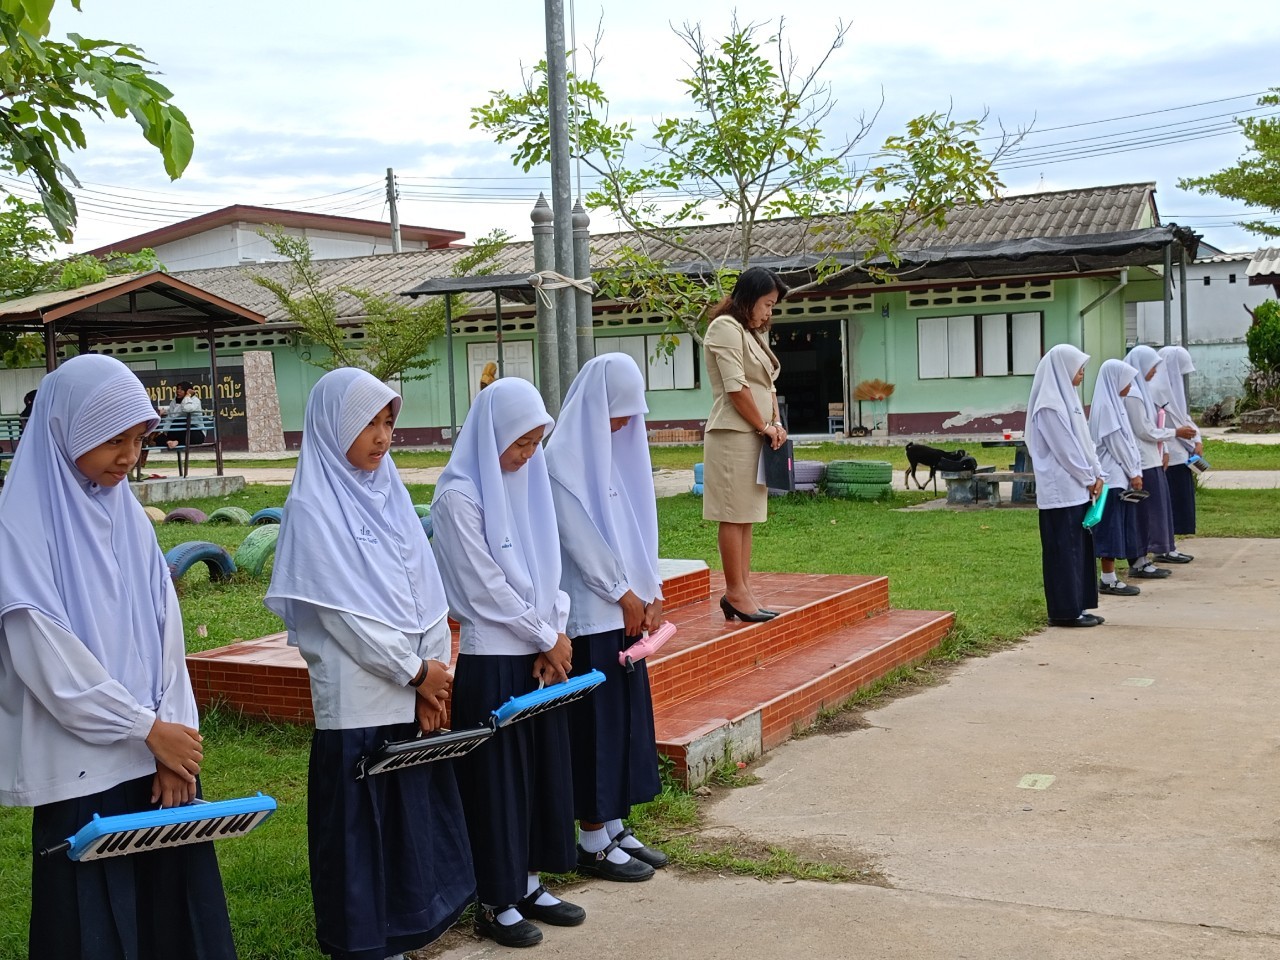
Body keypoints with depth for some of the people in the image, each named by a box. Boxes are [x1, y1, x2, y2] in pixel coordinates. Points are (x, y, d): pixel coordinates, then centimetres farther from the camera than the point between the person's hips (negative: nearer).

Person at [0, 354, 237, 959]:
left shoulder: (128, 515, 9)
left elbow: (165, 632, 5)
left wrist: (172, 747, -4)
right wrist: (150, 730, -11)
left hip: (160, 756, 5)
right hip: (80, 771, -5)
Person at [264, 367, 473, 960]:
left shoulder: (388, 494, 10)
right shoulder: (312, 507, -9)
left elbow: (426, 589, 7)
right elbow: (342, 611, -14)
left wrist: (434, 671, -2)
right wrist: (415, 672, -10)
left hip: (415, 689, 6)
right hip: (358, 695, -6)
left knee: (417, 805, 11)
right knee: (361, 818, 3)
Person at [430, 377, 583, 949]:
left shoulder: (526, 483, 9)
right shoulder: (459, 496, -13)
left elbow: (548, 564, 11)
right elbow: (486, 587, -15)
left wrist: (557, 634, -3)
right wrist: (547, 638, -8)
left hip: (542, 656, 7)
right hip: (491, 660, -7)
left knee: (544, 769, 12)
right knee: (497, 778, 2)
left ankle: (527, 885, 26)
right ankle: (496, 903, 14)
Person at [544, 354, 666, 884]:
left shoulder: (618, 449, 11)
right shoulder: (562, 458, -13)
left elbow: (639, 522, 11)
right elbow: (580, 538, -15)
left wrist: (651, 591, 3)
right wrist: (625, 593, -9)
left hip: (626, 609, 8)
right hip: (588, 612, -8)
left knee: (627, 715, 12)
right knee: (595, 721, -1)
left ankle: (615, 829, 23)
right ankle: (593, 842, 10)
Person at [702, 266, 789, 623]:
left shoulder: (752, 333, 21)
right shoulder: (725, 327, -8)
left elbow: (767, 385, 20)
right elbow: (736, 387, -15)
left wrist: (776, 423, 4)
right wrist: (765, 427, -9)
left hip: (754, 436, 9)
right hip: (734, 434, -9)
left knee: (745, 516, 8)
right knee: (733, 516, -6)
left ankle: (742, 590, 11)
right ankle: (735, 592, -3)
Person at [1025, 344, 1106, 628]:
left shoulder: (1067, 398, 14)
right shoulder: (1049, 406, -16)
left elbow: (1084, 440, 16)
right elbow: (1065, 450, -17)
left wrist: (1096, 474, 7)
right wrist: (1088, 478, -8)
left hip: (1077, 488, 9)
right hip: (1061, 490, -9)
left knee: (1079, 547, 11)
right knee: (1064, 549, -4)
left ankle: (1077, 608, 17)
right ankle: (1065, 611, 3)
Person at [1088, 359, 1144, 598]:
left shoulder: (1115, 403, 16)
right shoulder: (1105, 405, -14)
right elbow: (1115, 443, -15)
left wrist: (1135, 472, 11)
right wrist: (1133, 473, -10)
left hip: (1121, 475, 9)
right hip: (1112, 476, -9)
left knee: (1117, 530, 9)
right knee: (1111, 529, -5)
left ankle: (1109, 578, 12)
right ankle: (1108, 581, -1)